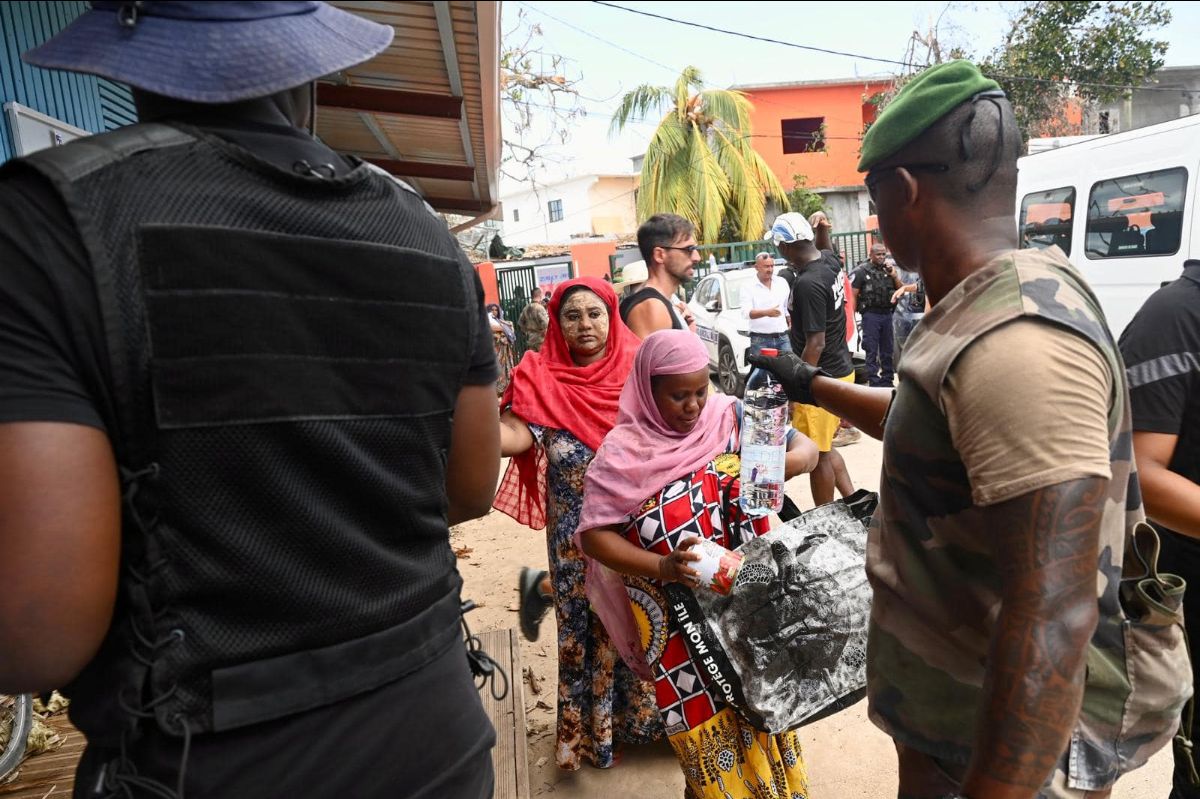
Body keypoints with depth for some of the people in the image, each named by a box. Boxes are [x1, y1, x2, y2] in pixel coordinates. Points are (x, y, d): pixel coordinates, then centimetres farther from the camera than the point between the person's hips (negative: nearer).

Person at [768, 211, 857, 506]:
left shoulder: (807, 284, -24)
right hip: (841, 370, 9)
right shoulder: (830, 260, 2)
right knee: (824, 448, 22)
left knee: (817, 455, 5)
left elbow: (816, 344, -24)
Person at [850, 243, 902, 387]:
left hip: (887, 314, 5)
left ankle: (887, 380, 21)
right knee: (872, 350, -2)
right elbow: (854, 295, -5)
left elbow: (900, 289, 14)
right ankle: (874, 382, 2)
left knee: (887, 349, 11)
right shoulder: (862, 271, -5)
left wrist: (894, 276, -4)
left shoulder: (889, 269, 11)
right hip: (871, 314, -5)